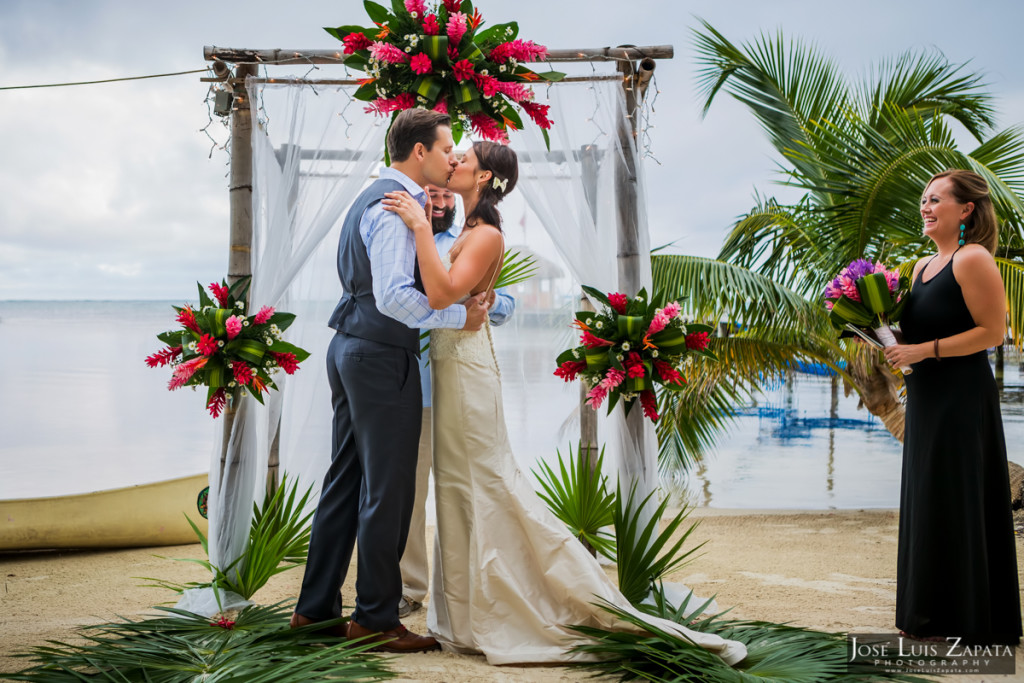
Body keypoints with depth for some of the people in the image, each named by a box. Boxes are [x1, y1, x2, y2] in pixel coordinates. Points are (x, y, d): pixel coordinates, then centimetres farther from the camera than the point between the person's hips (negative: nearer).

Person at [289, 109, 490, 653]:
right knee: (387, 490, -1)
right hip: (382, 357, -10)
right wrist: (458, 316, -18)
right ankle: (375, 618, 9)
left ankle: (315, 607, 21)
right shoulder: (395, 206, -16)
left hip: (350, 347, 10)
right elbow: (393, 295, -25)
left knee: (345, 481, 14)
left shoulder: (374, 198, 16)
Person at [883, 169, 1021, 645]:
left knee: (954, 503, -2)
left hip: (962, 400, -9)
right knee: (925, 501, 13)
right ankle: (930, 614, 24)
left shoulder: (973, 259, -12)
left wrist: (924, 350, -20)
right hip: (926, 398, 9)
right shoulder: (923, 267, 14)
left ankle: (960, 621, 10)